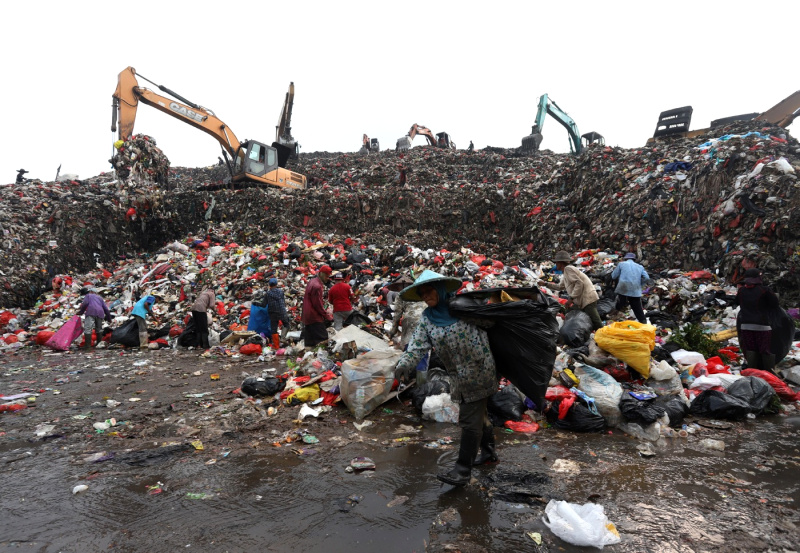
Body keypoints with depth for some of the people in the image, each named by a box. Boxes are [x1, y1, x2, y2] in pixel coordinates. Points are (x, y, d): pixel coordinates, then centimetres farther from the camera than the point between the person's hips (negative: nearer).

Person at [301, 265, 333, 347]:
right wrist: (326, 315, -7)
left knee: (310, 344, 11)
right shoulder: (317, 286, -18)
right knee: (323, 340, -12)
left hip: (307, 317, 10)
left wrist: (325, 313, 17)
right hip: (315, 318, -10)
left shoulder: (312, 281, 14)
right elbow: (318, 305, -17)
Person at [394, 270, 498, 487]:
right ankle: (488, 451, 41)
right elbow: (418, 345, -7)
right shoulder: (427, 318, 4)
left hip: (479, 373, -6)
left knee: (469, 420, -3)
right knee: (477, 414, 21)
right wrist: (405, 363, -24)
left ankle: (463, 470, 6)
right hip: (459, 377, 6)